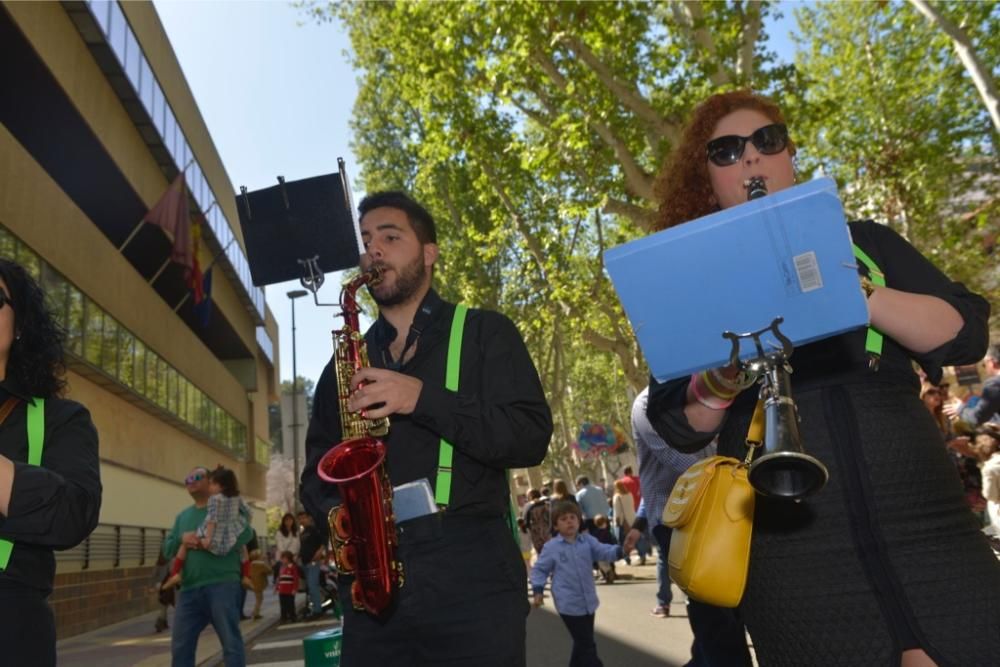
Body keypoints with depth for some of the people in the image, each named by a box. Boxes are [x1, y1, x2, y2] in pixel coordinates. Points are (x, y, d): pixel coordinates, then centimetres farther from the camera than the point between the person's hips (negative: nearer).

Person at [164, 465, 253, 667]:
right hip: (189, 589, 6)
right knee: (180, 646, 9)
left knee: (231, 642, -2)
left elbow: (245, 533, -12)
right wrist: (182, 539, -6)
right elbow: (167, 548, 15)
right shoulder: (182, 516, 21)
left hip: (222, 585, -6)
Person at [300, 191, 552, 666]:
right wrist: (335, 513, -4)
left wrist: (422, 397, -16)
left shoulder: (484, 333, 6)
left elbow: (531, 438, -6)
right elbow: (317, 471, 19)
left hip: (473, 578, -3)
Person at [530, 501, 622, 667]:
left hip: (588, 602, 5)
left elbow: (604, 551, -10)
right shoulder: (551, 547, -8)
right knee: (587, 645, -4)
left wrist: (620, 550, -30)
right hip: (569, 605, -5)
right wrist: (538, 591, -8)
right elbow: (539, 569, 1)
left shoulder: (587, 540, 1)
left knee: (582, 644, 20)